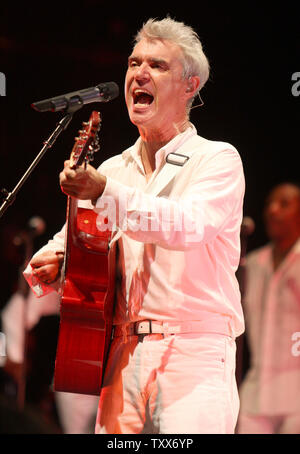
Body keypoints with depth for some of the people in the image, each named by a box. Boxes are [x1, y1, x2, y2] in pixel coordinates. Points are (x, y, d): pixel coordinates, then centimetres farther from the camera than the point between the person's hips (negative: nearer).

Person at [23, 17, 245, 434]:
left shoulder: (218, 159, 1)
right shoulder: (112, 170, 18)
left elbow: (191, 225, -19)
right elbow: (69, 242, 24)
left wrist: (106, 194, -29)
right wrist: (49, 264, 1)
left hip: (194, 355, -5)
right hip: (123, 356, 5)